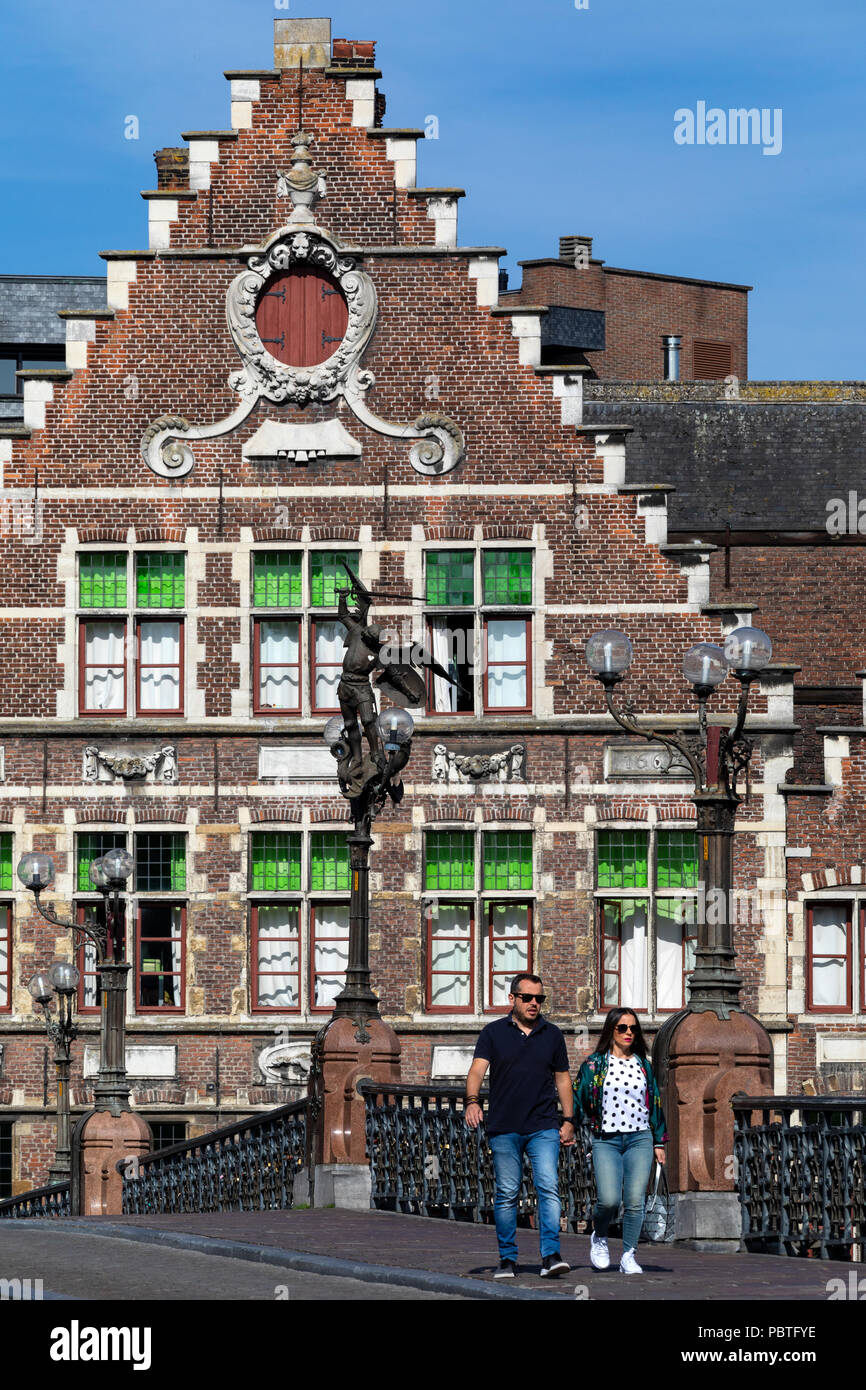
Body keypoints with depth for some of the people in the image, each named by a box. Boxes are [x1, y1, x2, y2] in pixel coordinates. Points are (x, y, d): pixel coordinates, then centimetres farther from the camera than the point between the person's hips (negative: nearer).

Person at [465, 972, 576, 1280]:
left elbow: (562, 1079, 17)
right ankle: (507, 1259, 10)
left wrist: (568, 1121, 12)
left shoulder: (552, 1035, 11)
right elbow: (478, 1069, -8)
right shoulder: (493, 1033, 4)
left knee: (549, 1188, -13)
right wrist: (472, 1101, -26)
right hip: (503, 1128, -1)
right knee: (506, 1194, 2)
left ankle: (551, 1255, -16)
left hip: (544, 1127, 1)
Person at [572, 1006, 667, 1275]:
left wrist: (659, 1142, 15)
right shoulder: (594, 1064, 5)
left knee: (635, 1200, -7)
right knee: (608, 1200, -15)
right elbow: (578, 1100, 6)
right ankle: (599, 1237, 15)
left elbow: (655, 1103, 18)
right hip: (606, 1140, -2)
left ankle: (628, 1256, 2)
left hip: (640, 1139, 2)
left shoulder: (643, 1065, 13)